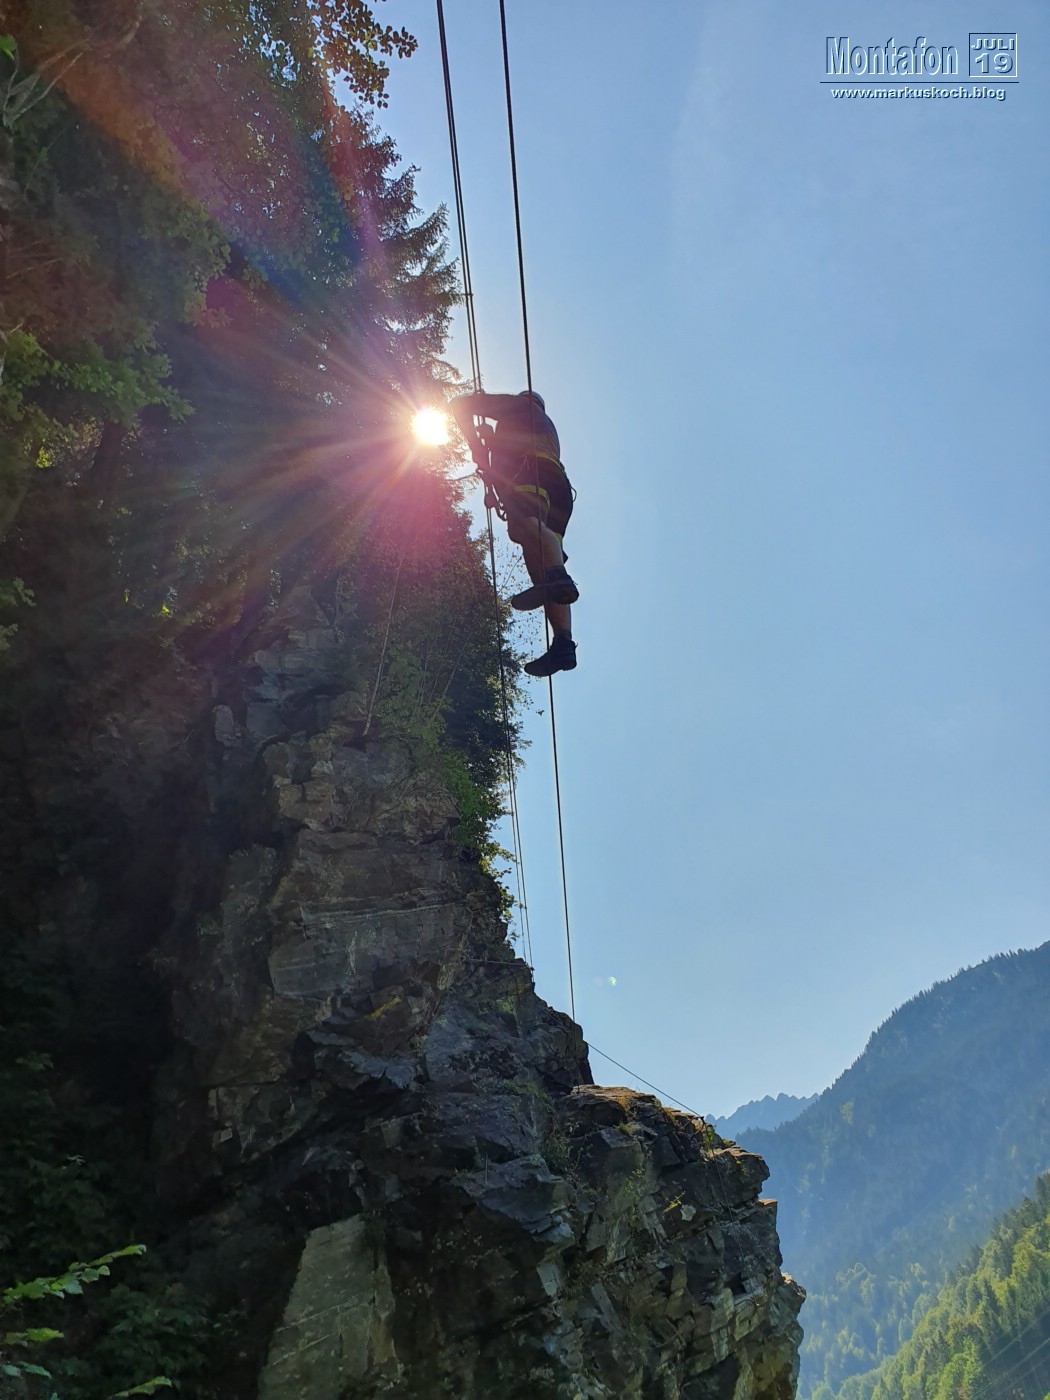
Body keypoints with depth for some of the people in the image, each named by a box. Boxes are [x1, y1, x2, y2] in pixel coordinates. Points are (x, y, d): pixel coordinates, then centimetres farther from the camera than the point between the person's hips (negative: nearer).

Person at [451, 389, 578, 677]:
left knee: (523, 521, -35)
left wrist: (477, 448, 21)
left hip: (530, 468, -7)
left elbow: (461, 404, 18)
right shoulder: (549, 426, 45)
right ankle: (563, 644, -24)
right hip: (560, 488, 7)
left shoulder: (519, 405, 25)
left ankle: (558, 577, -66)